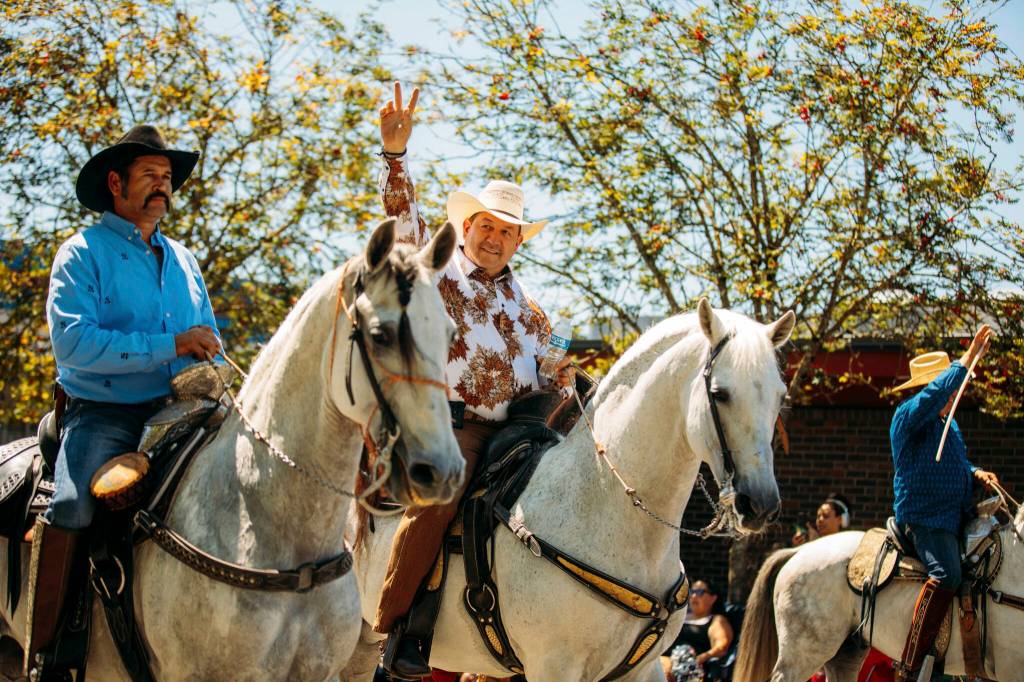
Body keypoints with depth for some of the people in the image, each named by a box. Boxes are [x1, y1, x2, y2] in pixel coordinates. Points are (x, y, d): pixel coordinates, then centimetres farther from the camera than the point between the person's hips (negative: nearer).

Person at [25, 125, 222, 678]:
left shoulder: (183, 260, 19)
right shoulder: (84, 254, 0)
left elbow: (209, 341, 27)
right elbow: (71, 343, -15)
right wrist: (169, 347, -17)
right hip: (103, 413, -6)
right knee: (71, 506, -30)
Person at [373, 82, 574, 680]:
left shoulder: (525, 303, 24)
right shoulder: (440, 271, 8)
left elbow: (542, 368, 30)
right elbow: (405, 217, -7)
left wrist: (561, 377, 5)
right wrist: (396, 151, -22)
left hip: (511, 428, 6)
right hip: (451, 421, -6)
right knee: (437, 502, -29)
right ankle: (394, 625, -19)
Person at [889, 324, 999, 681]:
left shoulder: (949, 424, 21)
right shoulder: (909, 415, -7)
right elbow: (936, 393, -27)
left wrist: (975, 473, 10)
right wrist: (970, 357, -27)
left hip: (955, 515, 10)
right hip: (923, 516, -10)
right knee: (946, 575, -29)